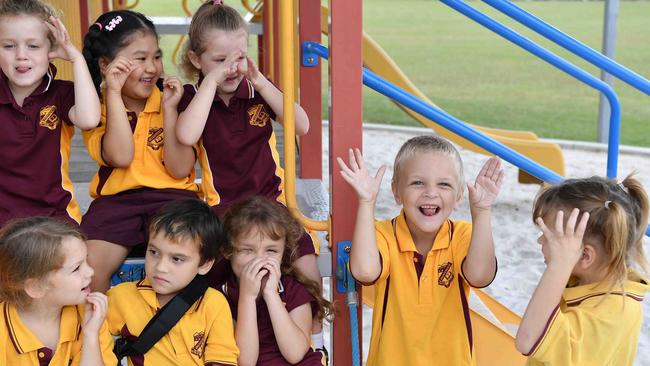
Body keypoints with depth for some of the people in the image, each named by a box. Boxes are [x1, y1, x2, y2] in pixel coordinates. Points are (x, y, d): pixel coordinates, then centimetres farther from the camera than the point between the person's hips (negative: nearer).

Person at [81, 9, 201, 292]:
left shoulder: (171, 101, 6)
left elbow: (179, 170, -3)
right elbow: (121, 156, -15)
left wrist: (169, 109, -9)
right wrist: (114, 92, -12)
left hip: (172, 197, 0)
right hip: (116, 202, 1)